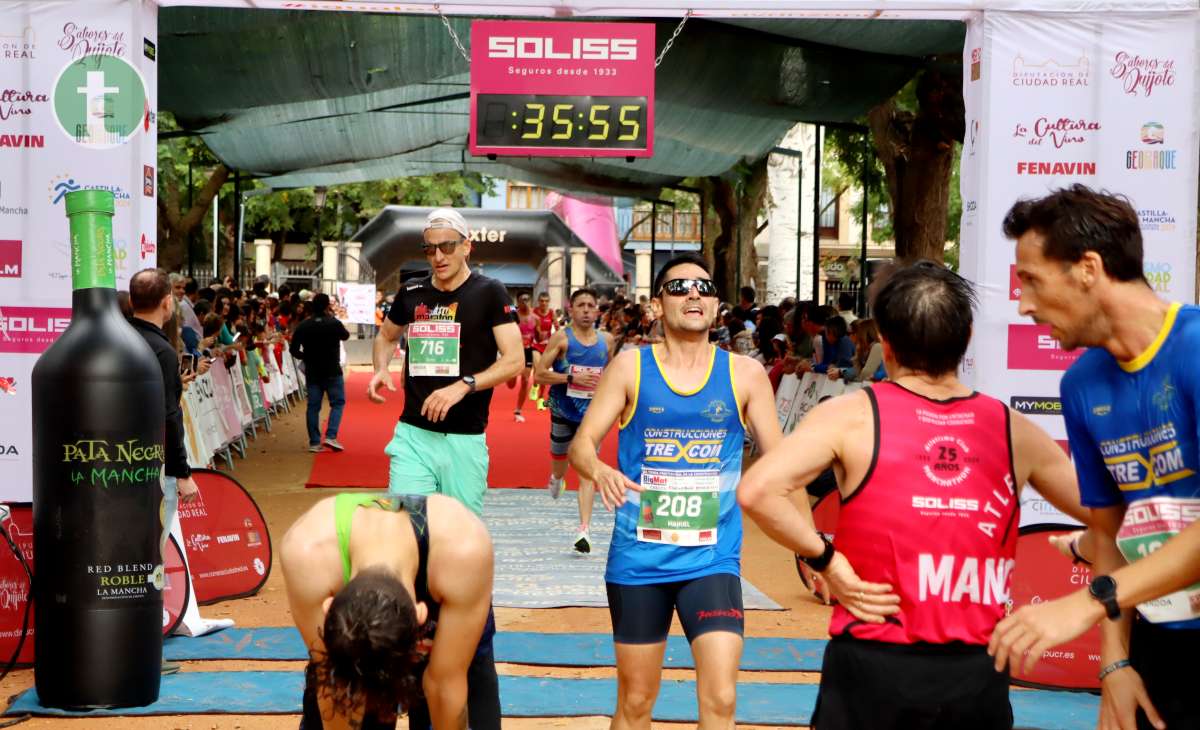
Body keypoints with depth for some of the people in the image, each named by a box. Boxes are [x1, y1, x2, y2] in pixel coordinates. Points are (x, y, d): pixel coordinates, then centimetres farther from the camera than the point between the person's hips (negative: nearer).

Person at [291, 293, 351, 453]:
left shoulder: (304, 326, -2)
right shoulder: (334, 323, -11)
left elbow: (294, 350, -3)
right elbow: (345, 336, 11)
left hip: (312, 372, 3)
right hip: (332, 371, -3)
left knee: (313, 406, 7)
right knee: (338, 403, 6)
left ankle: (314, 442, 7)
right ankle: (331, 436, -8)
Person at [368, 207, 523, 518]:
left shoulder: (489, 293, -3)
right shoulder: (412, 293, 9)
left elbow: (514, 360, -10)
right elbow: (386, 337, 28)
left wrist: (463, 386, -22)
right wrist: (381, 370, 7)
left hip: (466, 439, -2)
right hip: (413, 434, 3)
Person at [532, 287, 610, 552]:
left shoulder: (605, 340, 4)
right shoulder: (561, 337, -8)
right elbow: (538, 374, -14)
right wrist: (572, 378, -23)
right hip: (563, 411, -1)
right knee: (559, 459, 19)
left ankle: (584, 531, -15)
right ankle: (556, 479, 58)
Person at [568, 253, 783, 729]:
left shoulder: (744, 374, 0)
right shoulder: (630, 367, -1)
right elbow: (582, 444, -3)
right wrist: (601, 471, -26)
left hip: (712, 560, 0)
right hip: (638, 559, 0)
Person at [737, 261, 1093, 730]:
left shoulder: (852, 416, -6)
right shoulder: (1013, 429, 3)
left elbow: (756, 491, -18)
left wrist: (824, 559, -8)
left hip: (874, 666, -2)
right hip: (978, 674, 3)